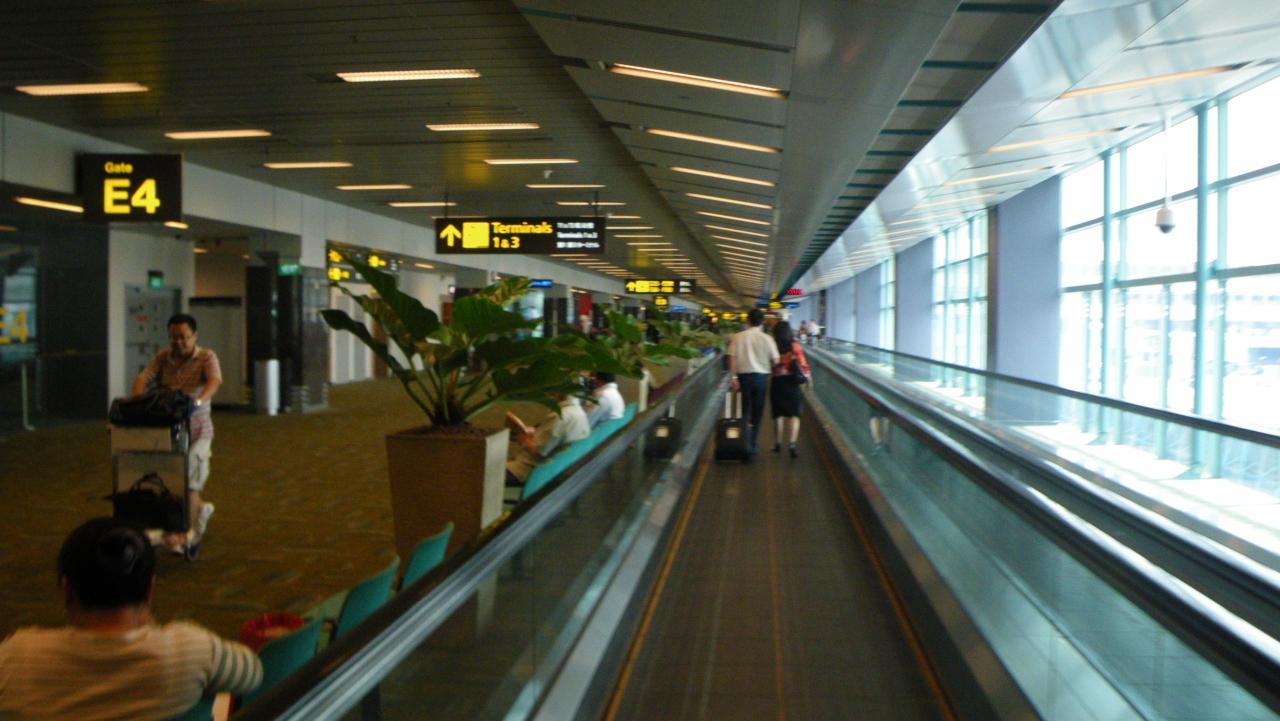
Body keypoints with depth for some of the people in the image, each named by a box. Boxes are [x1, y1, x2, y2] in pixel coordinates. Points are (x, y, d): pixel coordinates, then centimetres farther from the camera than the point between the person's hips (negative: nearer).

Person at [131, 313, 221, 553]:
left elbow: (215, 380, -24)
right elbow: (143, 378, -7)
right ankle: (201, 509, 37)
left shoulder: (206, 357, -5)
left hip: (196, 428, -4)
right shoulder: (163, 358, 6)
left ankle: (188, 534, -3)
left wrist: (198, 400, -43)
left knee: (188, 478, -11)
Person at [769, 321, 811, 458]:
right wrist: (806, 376, 6)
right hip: (792, 382, -1)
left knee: (778, 415, 15)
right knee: (794, 415, 2)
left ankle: (777, 444, 24)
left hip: (776, 383, 1)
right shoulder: (795, 346, -6)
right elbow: (803, 364, -7)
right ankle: (791, 444, -15)